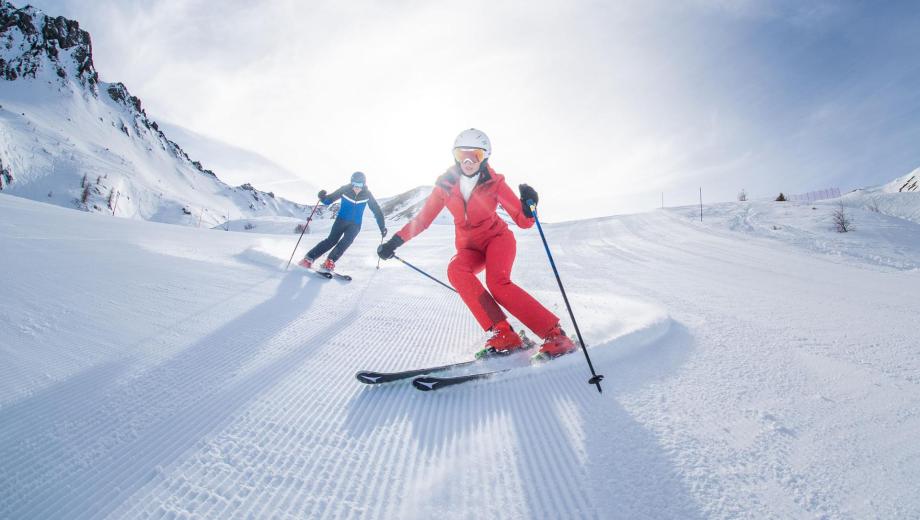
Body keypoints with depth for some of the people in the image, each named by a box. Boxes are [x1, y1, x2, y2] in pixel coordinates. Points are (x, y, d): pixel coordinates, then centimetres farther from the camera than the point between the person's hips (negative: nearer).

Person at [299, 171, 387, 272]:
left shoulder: (367, 195, -11)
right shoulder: (345, 190, -12)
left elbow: (377, 210, -2)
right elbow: (329, 200, -7)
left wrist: (382, 227, -2)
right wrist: (323, 197, -30)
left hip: (355, 224, 1)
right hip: (341, 220, -1)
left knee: (346, 241, -23)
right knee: (332, 240, -14)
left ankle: (329, 262, -19)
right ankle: (309, 258, -8)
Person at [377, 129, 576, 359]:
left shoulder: (494, 183, -12)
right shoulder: (445, 184, -6)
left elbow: (523, 221, -12)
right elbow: (423, 218, 1)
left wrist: (529, 205, -35)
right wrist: (394, 242, -6)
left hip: (497, 237, -3)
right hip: (469, 247, 3)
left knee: (498, 282, -32)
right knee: (456, 270, -30)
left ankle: (554, 334, -25)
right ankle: (503, 334, -31)